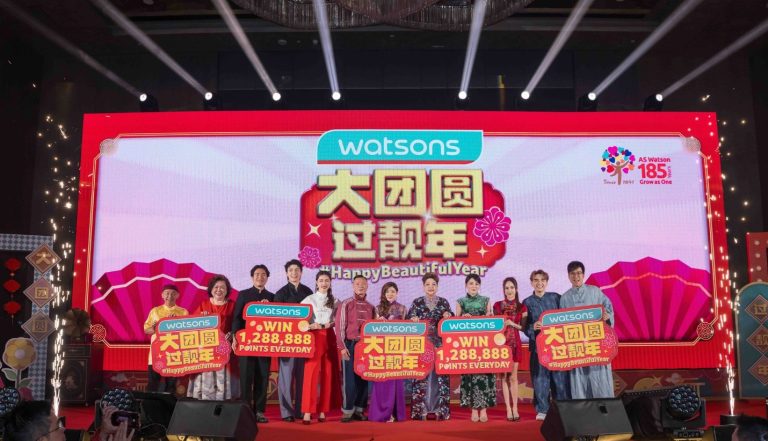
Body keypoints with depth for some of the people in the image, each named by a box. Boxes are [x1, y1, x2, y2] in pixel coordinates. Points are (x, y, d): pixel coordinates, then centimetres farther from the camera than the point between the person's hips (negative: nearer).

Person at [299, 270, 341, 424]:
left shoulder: (334, 301, 13)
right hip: (314, 337, -4)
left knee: (328, 374, 3)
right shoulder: (309, 299, 2)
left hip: (329, 338, 4)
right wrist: (311, 326, -15)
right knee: (311, 373, -9)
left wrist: (327, 325, -4)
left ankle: (322, 410, 9)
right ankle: (308, 411, -7)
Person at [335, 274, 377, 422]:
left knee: (363, 378, 6)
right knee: (350, 379, -3)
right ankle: (348, 411, 5)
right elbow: (340, 327, -4)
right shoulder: (346, 304, 1)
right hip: (350, 345, -4)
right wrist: (342, 346, -11)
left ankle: (359, 410, 15)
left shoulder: (371, 307, 12)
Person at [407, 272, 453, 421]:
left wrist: (448, 316, -10)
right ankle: (421, 409, 0)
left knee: (440, 374, -3)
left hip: (440, 343, 1)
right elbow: (408, 320, 4)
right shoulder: (417, 302, 8)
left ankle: (440, 409, 4)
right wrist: (413, 319, -18)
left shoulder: (444, 302, 10)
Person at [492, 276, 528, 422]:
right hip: (501, 343, 0)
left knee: (513, 376, 3)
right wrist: (501, 324, -10)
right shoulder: (497, 305, 5)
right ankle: (508, 409, 5)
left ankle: (515, 408, 9)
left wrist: (512, 324, -9)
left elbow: (524, 327, 6)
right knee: (504, 376, -1)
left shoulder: (521, 307, 7)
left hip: (515, 343, 1)